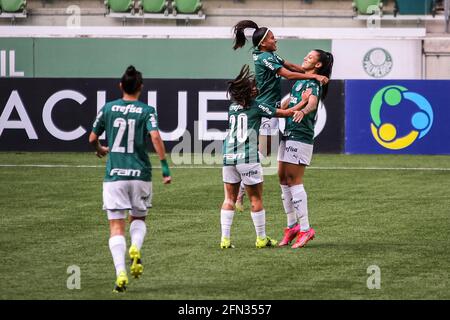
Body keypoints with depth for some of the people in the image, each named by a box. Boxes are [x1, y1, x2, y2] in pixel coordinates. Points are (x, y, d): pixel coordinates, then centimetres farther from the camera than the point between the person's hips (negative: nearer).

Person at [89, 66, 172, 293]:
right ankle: (135, 248, -9)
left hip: (114, 174, 0)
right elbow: (155, 137, -15)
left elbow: (92, 138, 11)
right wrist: (165, 167, -11)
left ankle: (121, 272, -17)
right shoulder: (147, 111, -1)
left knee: (116, 227, 0)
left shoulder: (108, 108, 4)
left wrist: (100, 150, 33)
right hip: (140, 174, 0)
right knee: (138, 218, 22)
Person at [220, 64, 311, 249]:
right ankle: (261, 239, 12)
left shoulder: (232, 107, 13)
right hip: (248, 158, -5)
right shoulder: (256, 106, -2)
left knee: (229, 198, 8)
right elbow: (287, 113, 5)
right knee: (256, 199, 6)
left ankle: (225, 239, 1)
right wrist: (303, 102, 21)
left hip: (228, 157, 5)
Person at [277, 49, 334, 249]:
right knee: (283, 178, 9)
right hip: (288, 135, 9)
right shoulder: (300, 81, 18)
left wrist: (303, 111, -54)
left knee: (294, 180, -12)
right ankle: (292, 225, 16)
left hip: (300, 137, -9)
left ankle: (305, 229, -11)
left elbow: (312, 102, -34)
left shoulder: (313, 83, -12)